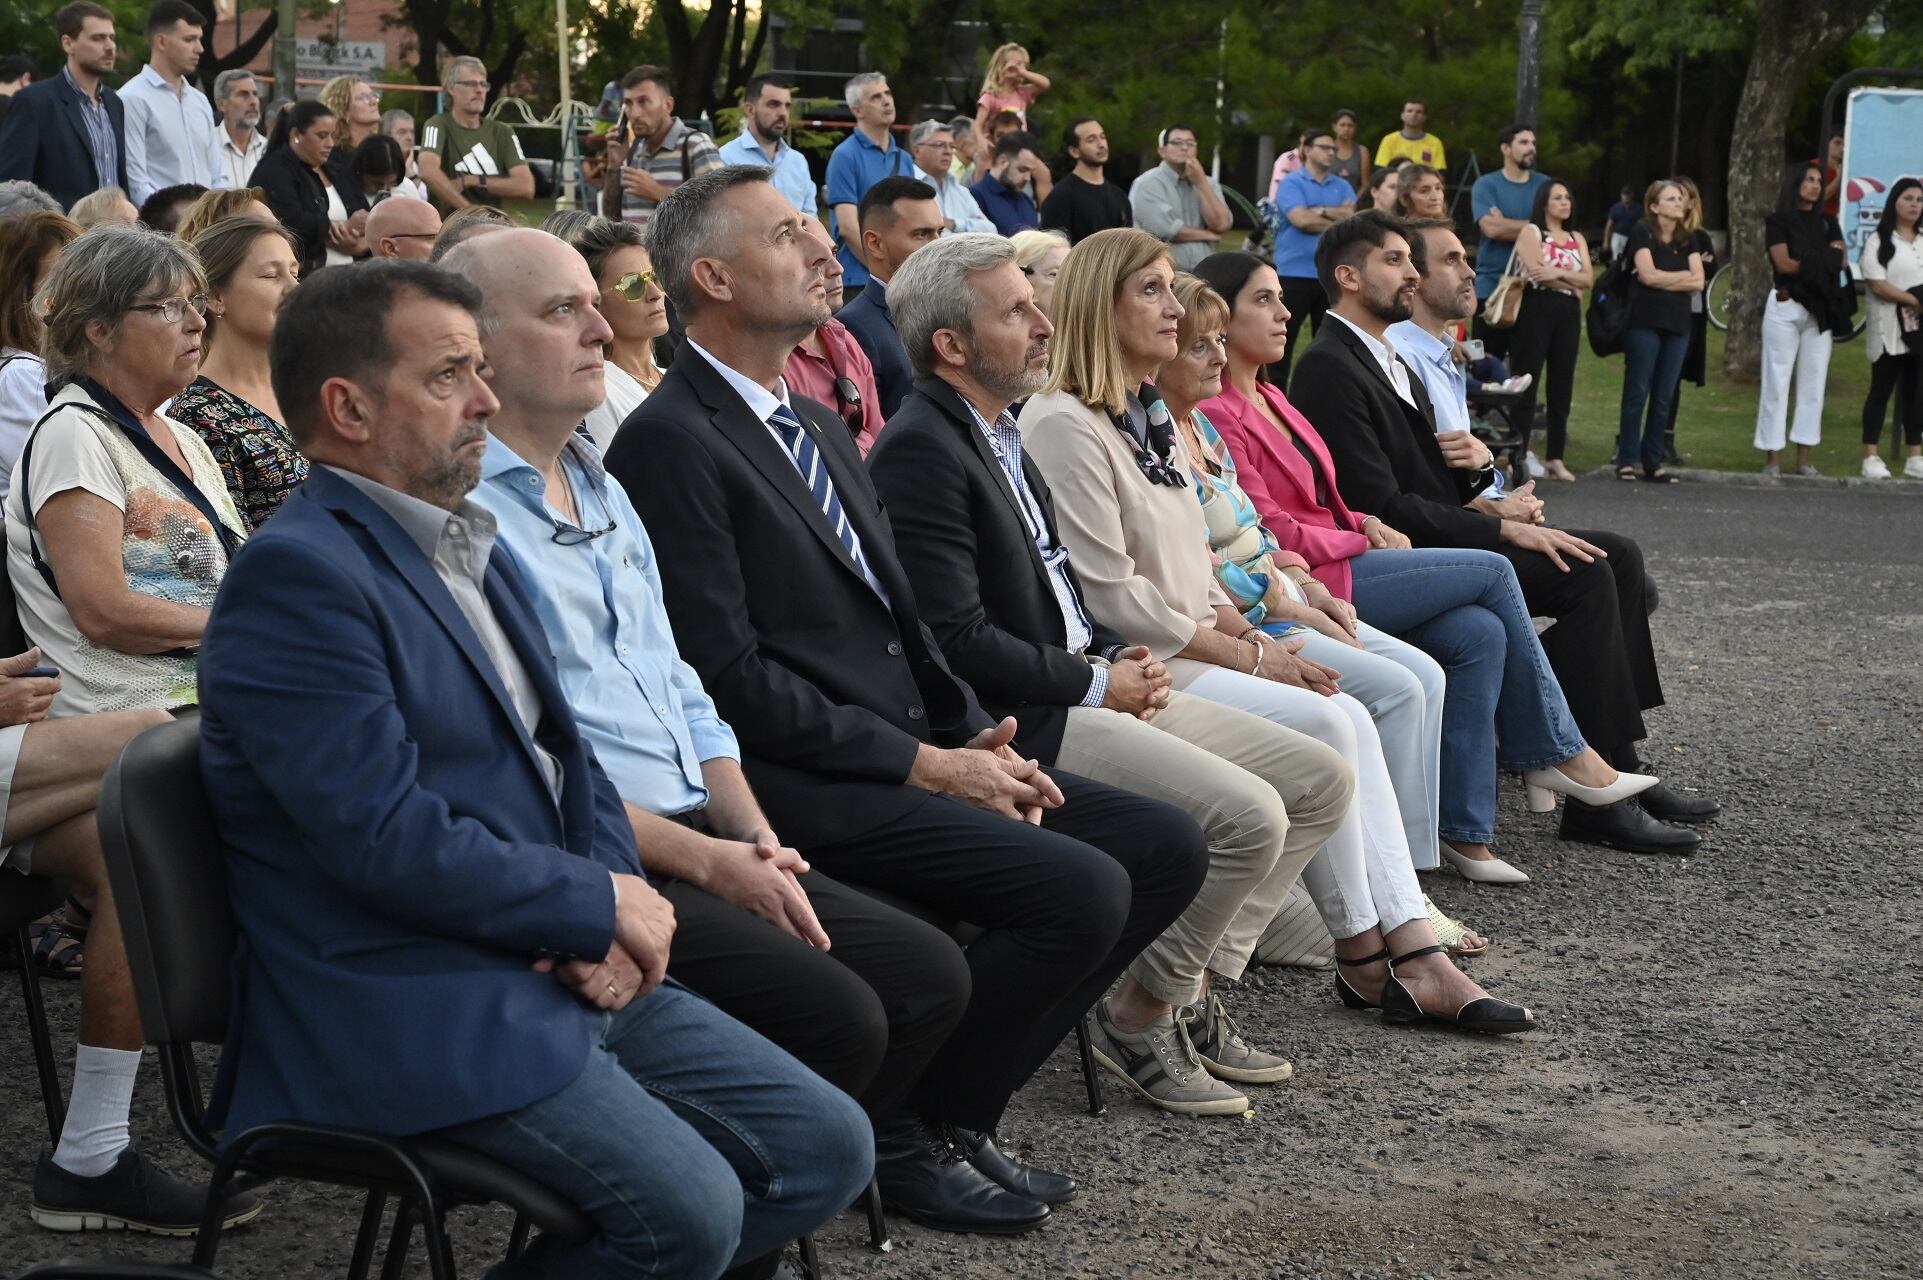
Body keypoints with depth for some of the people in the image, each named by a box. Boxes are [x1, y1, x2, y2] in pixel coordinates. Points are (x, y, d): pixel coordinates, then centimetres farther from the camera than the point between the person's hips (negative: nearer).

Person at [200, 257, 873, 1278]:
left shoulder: (473, 549, 16)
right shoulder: (298, 574, -15)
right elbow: (386, 836, -22)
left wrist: (609, 934, -2)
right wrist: (600, 907, -11)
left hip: (560, 971, 9)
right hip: (409, 1012, -9)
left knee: (827, 1147, 3)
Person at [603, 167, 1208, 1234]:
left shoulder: (818, 426, 20)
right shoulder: (670, 443, -11)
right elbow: (730, 676, -17)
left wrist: (975, 737, 3)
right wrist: (922, 763, -16)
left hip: (914, 755, 10)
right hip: (809, 788, -9)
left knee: (1165, 846, 0)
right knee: (1080, 889, -23)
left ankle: (960, 1104, 8)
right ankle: (903, 1133, -3)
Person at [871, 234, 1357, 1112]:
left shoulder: (997, 432, 17)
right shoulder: (921, 451, -15)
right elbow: (957, 638, -22)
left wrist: (1117, 654, 6)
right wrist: (1096, 684, -13)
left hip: (1087, 687, 10)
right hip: (1022, 725, -10)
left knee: (1320, 781, 6)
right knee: (1247, 816, -24)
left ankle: (1197, 994, 9)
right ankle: (1137, 1021, -4)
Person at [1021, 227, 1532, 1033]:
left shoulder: (1153, 416, 18)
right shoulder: (1065, 425, -13)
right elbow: (1114, 596, -18)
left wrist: (1255, 637, 2)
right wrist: (1248, 655, -12)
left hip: (1190, 650, 9)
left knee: (1351, 718, -10)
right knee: (1323, 725, -20)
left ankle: (1417, 958, -14)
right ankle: (1360, 951, -6)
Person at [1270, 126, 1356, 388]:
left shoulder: (1342, 186, 13)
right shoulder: (1291, 184, -1)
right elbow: (1300, 219, -16)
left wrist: (1320, 211, -12)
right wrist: (1338, 219, -6)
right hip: (1295, 274, -5)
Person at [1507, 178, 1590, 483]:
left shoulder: (1577, 238, 18)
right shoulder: (1531, 232, 1)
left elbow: (1588, 278, 6)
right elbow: (1537, 272, -14)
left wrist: (1558, 273, -11)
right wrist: (1572, 284, -3)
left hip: (1568, 313, 6)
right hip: (1537, 308, -6)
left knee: (1562, 385, 5)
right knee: (1527, 381, -7)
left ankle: (1555, 458, 8)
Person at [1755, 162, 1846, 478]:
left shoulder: (1827, 223, 15)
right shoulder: (1778, 221, 2)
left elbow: (1840, 262, 2)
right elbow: (1783, 263, -10)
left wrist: (1804, 264, -11)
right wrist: (1824, 260, -3)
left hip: (1820, 311, 4)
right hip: (1786, 308, -4)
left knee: (1813, 385, 3)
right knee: (1776, 383, -3)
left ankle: (1805, 458, 6)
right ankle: (1772, 458, -2)